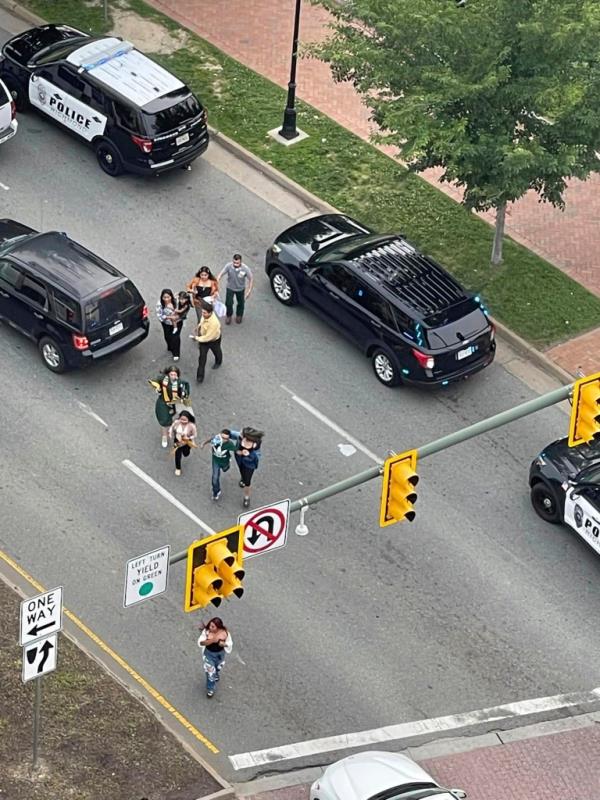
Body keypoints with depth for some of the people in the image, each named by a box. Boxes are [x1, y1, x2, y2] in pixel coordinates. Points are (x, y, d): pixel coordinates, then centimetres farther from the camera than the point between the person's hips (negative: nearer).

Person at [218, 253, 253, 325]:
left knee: (241, 303, 19)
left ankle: (239, 316, 49)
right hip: (230, 288, 0)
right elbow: (220, 275, -27)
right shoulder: (228, 266, -31)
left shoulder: (245, 268, -31)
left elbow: (251, 279, -18)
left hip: (240, 289, 0)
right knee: (228, 303, 2)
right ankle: (229, 316, 34)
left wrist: (249, 291, -19)